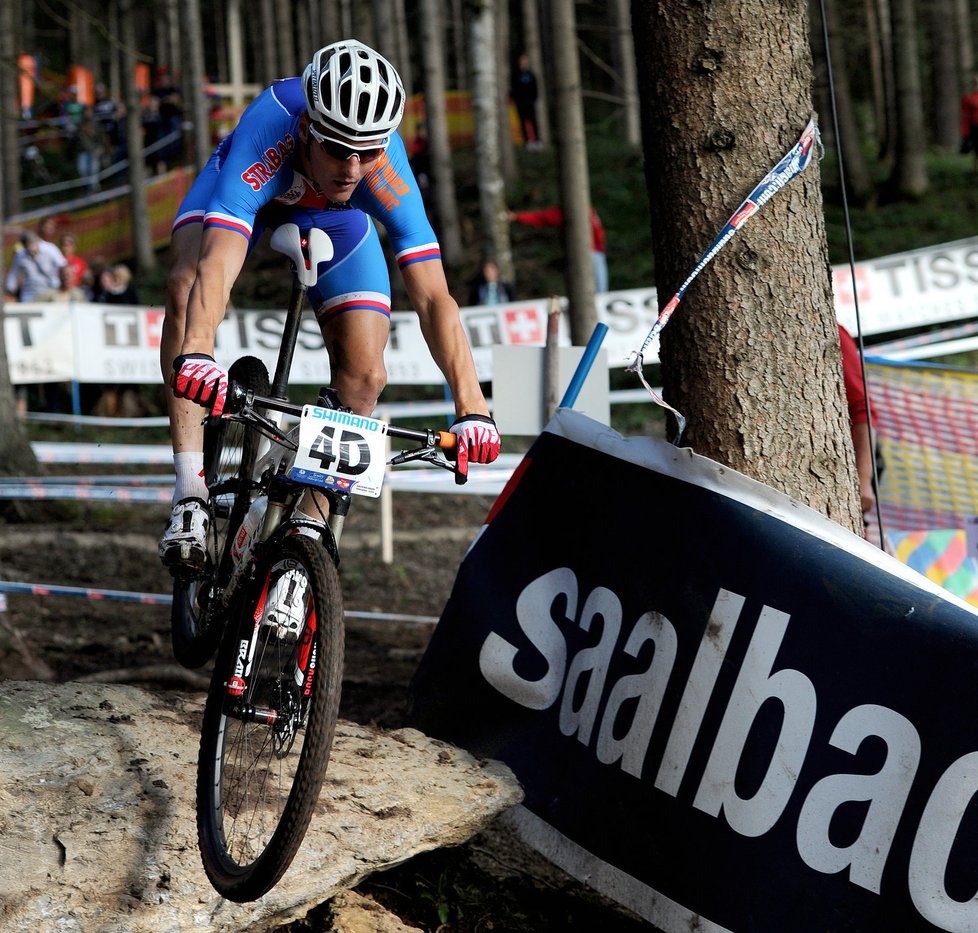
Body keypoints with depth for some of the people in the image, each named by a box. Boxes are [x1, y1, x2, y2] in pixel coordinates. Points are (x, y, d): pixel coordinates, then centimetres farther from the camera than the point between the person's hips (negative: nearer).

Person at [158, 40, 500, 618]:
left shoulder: (386, 165, -38)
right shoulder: (269, 131, -44)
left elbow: (434, 297, -38)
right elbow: (217, 263, -56)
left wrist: (471, 405, -48)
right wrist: (196, 353, -74)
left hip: (334, 217, 2)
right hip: (252, 189, -1)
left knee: (364, 376, -14)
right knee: (189, 290, -32)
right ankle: (191, 495, -30)